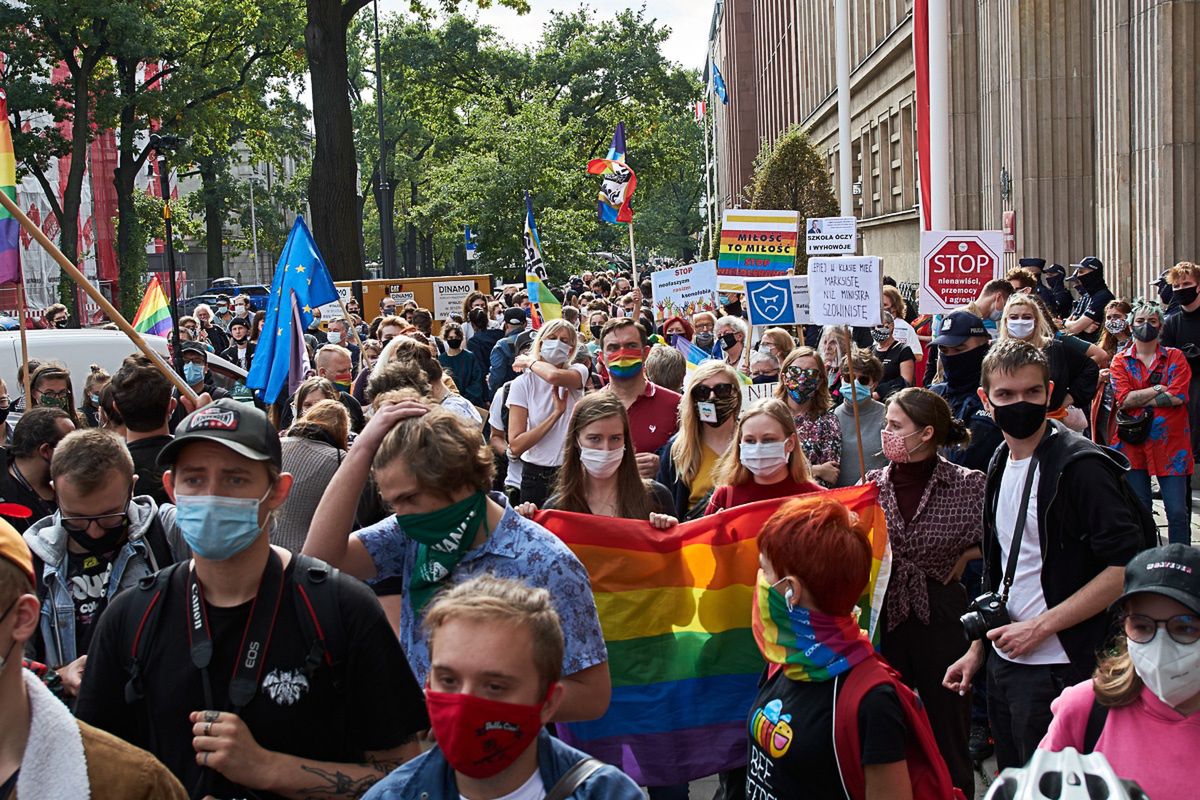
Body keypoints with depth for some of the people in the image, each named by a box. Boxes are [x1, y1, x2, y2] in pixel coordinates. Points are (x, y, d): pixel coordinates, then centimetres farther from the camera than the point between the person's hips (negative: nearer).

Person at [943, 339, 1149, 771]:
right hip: (1005, 659, 8)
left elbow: (1126, 566, -21)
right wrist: (977, 648, 17)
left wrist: (1040, 627, -20)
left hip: (1057, 667, -8)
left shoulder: (1080, 464, -15)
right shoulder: (1000, 464, 10)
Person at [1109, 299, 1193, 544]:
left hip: (1170, 443, -1)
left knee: (1177, 512, -5)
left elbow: (1177, 397, -8)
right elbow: (1123, 399, -7)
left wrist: (1137, 400, -8)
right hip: (1133, 443, 1)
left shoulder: (1175, 357, 8)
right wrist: (1159, 389, -9)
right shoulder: (1121, 360, 9)